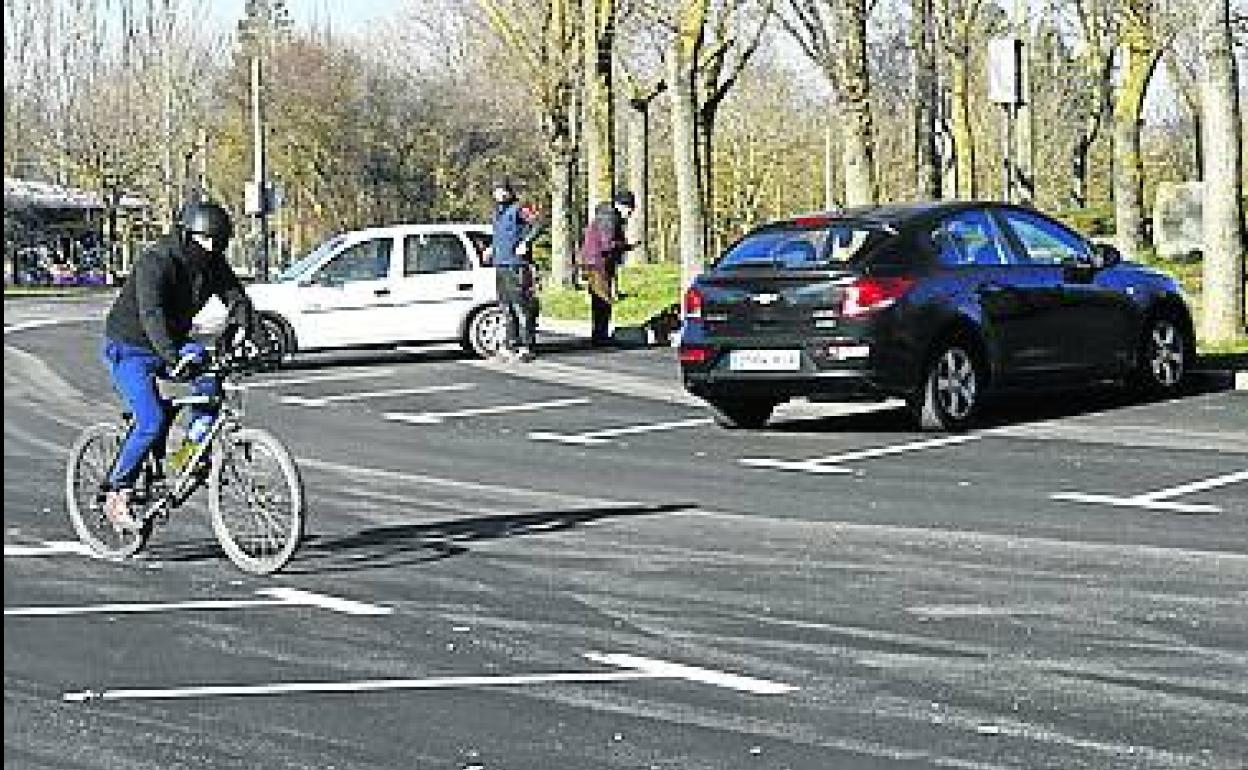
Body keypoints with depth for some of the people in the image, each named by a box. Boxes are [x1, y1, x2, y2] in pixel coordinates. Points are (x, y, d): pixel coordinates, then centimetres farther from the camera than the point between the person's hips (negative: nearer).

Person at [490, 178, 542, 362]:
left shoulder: (519, 209, -7)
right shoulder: (497, 212, 19)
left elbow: (537, 225, -18)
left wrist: (525, 243, -25)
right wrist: (492, 247, 22)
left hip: (517, 264, -9)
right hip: (500, 264, 9)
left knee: (520, 305, -10)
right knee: (506, 306, 11)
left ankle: (526, 346, -10)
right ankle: (511, 344, 17)